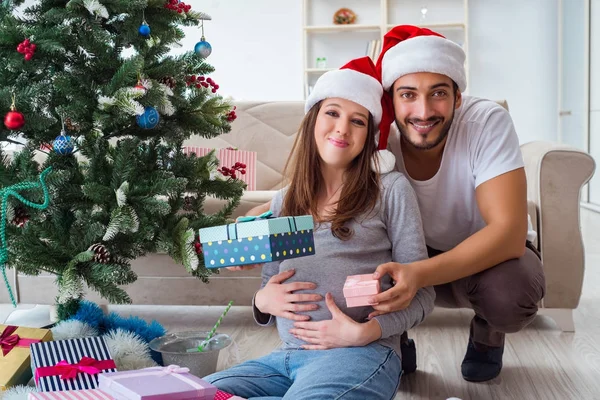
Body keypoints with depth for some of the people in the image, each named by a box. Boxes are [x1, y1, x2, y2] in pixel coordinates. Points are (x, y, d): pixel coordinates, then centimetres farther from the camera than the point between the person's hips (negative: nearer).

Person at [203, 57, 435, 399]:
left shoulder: (391, 189, 3)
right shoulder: (283, 203, 17)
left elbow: (421, 294, 0)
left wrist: (365, 332, -16)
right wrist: (263, 302, -4)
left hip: (362, 354, -4)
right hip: (286, 357, 5)